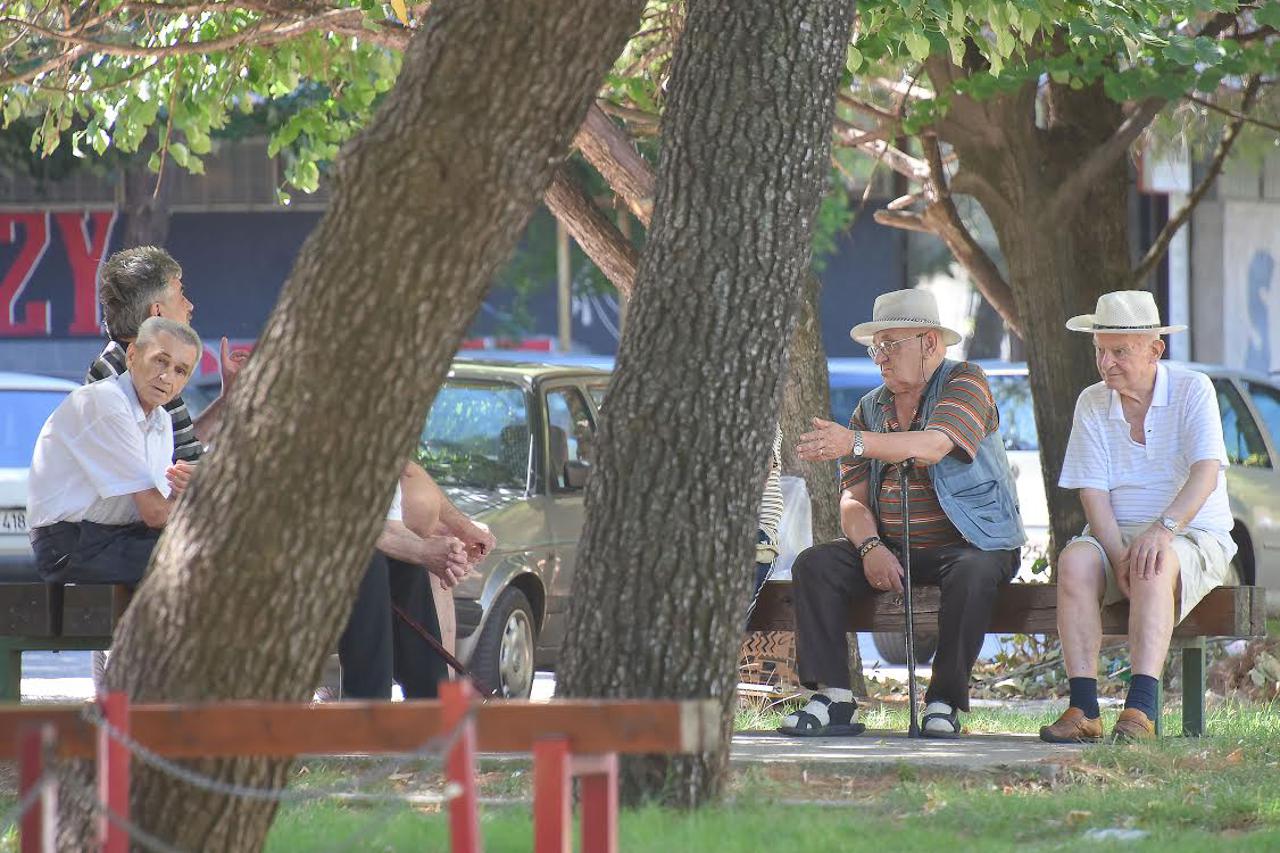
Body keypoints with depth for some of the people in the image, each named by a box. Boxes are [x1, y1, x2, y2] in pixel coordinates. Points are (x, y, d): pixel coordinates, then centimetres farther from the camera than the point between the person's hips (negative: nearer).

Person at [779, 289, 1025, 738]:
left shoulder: (964, 382, -5)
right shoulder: (870, 409, 13)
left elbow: (933, 446, -26)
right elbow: (853, 499, 5)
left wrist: (856, 443, -40)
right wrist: (870, 547, -18)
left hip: (967, 543, -5)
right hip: (891, 550, 5)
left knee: (972, 574, -38)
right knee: (814, 564, -17)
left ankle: (944, 702, -28)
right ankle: (833, 699, -23)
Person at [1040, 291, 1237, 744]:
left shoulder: (1192, 390, -4)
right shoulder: (1092, 404, 6)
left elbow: (1206, 473, -18)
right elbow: (1093, 494, -2)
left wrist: (1163, 529, -35)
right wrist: (1119, 557, -20)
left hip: (1193, 536, -3)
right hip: (1116, 535, 3)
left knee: (1155, 565, -38)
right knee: (1075, 560, -30)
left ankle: (1141, 707, -47)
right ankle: (1083, 708, -37)